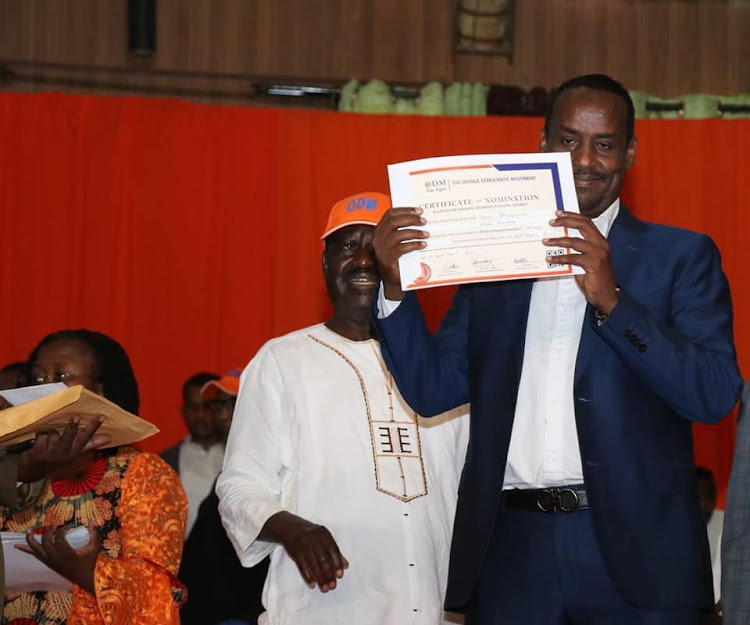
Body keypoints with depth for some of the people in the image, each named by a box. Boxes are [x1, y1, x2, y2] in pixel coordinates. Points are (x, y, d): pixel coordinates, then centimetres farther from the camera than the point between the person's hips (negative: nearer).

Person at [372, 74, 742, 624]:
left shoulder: (679, 257, 3)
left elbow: (717, 394, -9)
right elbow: (432, 390, 9)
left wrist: (610, 299, -18)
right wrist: (396, 286, -6)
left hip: (633, 553, -2)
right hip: (512, 552, 3)